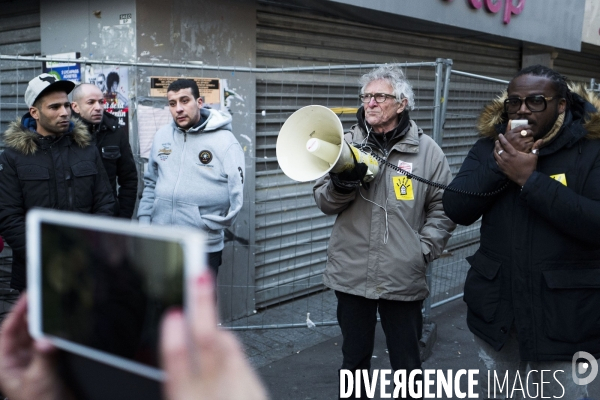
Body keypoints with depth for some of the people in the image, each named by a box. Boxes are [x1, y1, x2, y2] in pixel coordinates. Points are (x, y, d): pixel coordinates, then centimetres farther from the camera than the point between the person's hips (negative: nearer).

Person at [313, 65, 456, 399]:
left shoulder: (427, 150, -2)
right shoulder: (348, 144, 3)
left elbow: (444, 207, 1)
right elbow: (324, 202, 2)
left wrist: (423, 251, -9)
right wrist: (341, 185, -18)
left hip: (404, 279, -2)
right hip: (351, 275, 2)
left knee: (407, 365, 12)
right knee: (355, 358, 18)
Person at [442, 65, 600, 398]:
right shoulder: (491, 146, 2)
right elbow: (456, 211, -7)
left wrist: (530, 179, -24)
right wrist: (499, 164, -19)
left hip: (564, 313, -4)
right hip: (496, 307, 4)